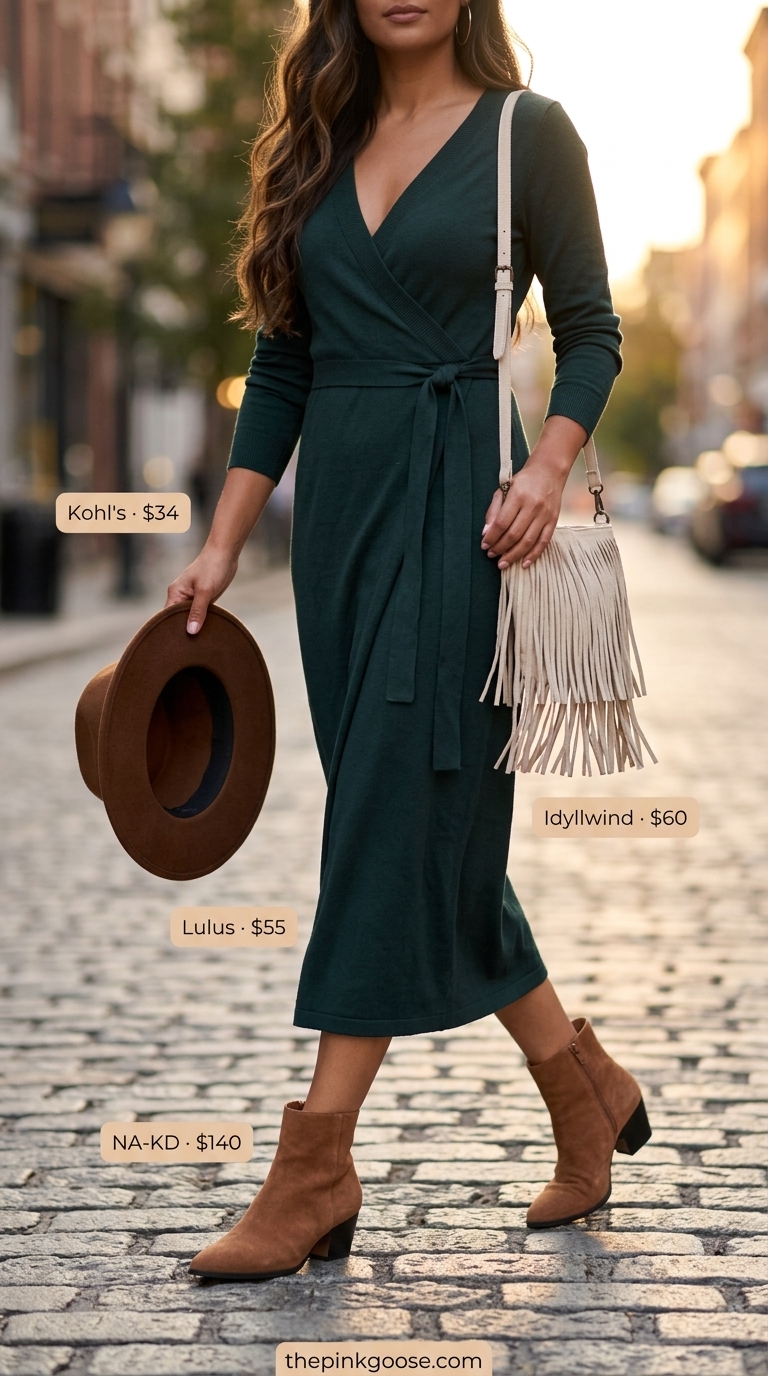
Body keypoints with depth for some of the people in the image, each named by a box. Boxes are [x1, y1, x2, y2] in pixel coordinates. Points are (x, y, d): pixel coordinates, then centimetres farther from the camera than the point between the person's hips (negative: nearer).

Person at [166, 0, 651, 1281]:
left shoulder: (525, 131, 0)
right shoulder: (318, 144, 14)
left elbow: (590, 330, -1)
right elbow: (281, 361, 14)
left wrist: (549, 464, -19)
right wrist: (222, 546, 9)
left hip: (460, 500, -6)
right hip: (339, 501, 6)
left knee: (401, 812, -9)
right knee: (433, 831, 8)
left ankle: (316, 1166, -7)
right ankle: (587, 1092, 24)